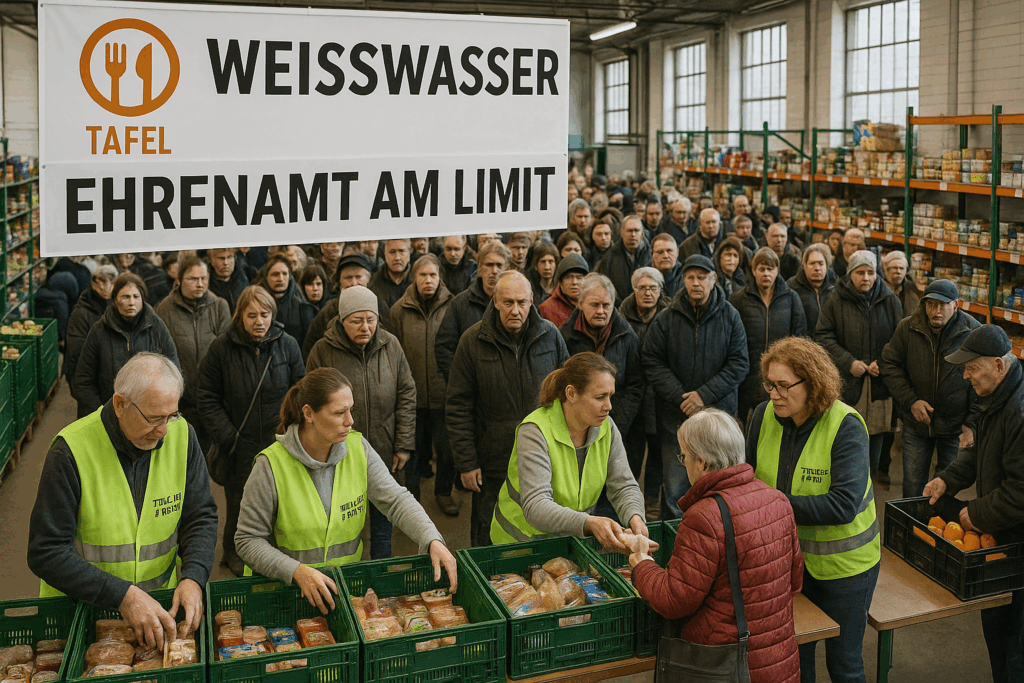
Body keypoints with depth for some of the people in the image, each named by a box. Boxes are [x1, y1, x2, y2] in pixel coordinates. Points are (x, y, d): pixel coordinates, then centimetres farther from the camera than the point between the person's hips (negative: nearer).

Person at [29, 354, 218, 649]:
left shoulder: (181, 435, -5)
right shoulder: (72, 450, -17)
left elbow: (201, 517, 2)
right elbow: (46, 553, -15)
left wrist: (193, 578, -17)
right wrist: (123, 596, -24)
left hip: (161, 604, 1)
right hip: (81, 610, -1)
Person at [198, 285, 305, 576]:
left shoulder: (287, 345, -1)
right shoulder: (221, 348, -4)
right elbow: (208, 399, -1)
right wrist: (228, 438, -9)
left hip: (279, 443, 1)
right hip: (240, 446, -1)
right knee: (239, 501, 11)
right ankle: (234, 554, 32)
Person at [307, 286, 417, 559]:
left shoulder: (391, 345, -3)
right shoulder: (323, 351, -10)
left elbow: (406, 396, 2)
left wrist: (404, 445, -1)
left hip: (384, 454, 2)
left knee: (383, 522, 17)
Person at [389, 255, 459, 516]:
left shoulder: (452, 307, -3)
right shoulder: (400, 310, -1)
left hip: (444, 393, 0)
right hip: (412, 393, 1)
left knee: (447, 448, 7)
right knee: (413, 448, 12)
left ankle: (444, 491, 29)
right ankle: (411, 493, 31)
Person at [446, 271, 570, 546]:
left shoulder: (550, 335, -2)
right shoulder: (473, 341, -7)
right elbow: (458, 407, -4)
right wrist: (466, 462, -7)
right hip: (493, 463, -1)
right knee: (487, 541, 10)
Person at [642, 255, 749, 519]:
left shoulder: (730, 317, 1)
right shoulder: (667, 319, -1)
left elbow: (739, 364, -2)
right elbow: (652, 361, -1)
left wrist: (704, 394, -13)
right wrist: (680, 396, -12)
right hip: (676, 417, 0)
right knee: (675, 489, 2)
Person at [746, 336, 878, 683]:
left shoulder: (846, 426, -21)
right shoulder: (764, 415, -7)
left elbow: (844, 504, -29)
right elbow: (749, 475, 8)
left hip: (842, 562, -4)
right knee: (793, 653, 17)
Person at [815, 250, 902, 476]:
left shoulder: (890, 301, 7)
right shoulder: (836, 301, 0)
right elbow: (823, 337, -3)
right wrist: (849, 363, -12)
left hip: (879, 383, 2)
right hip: (845, 382, -2)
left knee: (876, 438, 7)